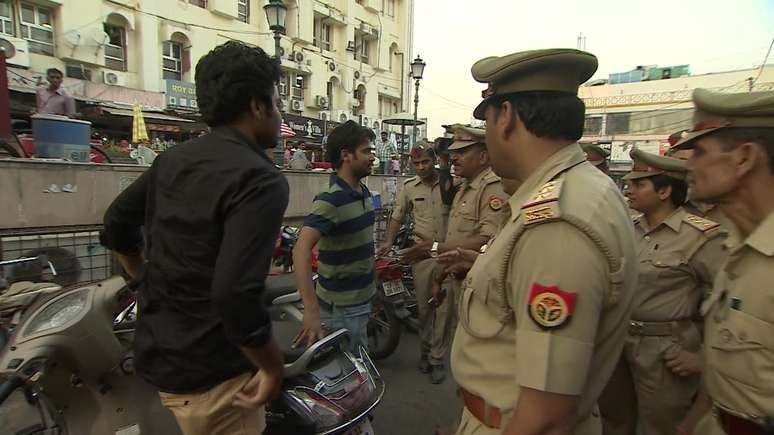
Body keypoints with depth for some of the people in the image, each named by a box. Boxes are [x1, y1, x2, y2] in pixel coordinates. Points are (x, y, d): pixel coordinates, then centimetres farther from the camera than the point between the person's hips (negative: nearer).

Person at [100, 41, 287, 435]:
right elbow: (235, 297, -33)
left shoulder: (173, 160, 2)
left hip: (155, 349, 8)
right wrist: (273, 367, -18)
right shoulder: (261, 179, -24)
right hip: (209, 372, -8)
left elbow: (116, 225, 15)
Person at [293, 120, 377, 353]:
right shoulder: (330, 200, -24)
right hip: (341, 307, -8)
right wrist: (311, 310, -44)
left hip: (362, 298, 8)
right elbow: (301, 251, -36)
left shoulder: (364, 192, 4)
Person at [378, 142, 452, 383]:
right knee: (423, 307, 13)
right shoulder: (408, 187, 4)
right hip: (421, 253, 2)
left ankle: (437, 359, 17)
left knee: (443, 308, 3)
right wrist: (388, 241, 0)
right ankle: (425, 351, 32)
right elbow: (397, 216, 10)